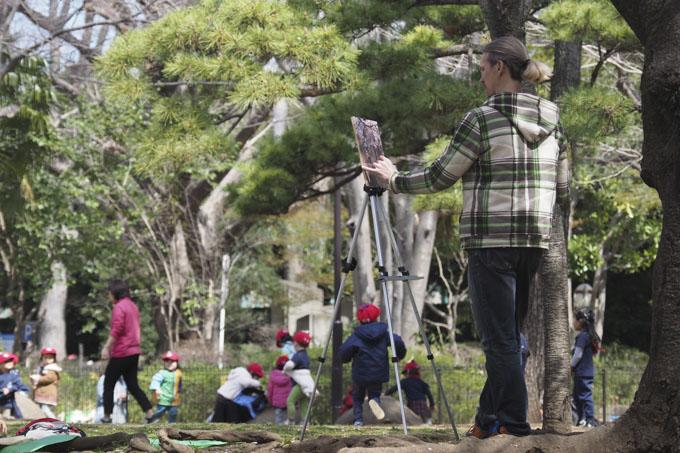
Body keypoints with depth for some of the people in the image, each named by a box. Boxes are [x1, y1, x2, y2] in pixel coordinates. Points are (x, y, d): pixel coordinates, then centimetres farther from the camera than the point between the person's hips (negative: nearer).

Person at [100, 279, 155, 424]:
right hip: (134, 352, 8)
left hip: (121, 352, -8)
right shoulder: (133, 306, 15)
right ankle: (149, 412, -3)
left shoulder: (119, 307, -13)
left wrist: (106, 347, -24)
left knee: (108, 385, 3)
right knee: (132, 386, 9)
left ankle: (106, 417, 5)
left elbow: (116, 330, -23)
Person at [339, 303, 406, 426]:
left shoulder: (356, 336, -6)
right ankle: (374, 401, -21)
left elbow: (345, 349, -18)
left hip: (360, 374, -1)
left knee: (357, 397, 18)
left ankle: (358, 419, 3)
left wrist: (346, 359, 4)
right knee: (375, 394, 15)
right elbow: (398, 342, -13)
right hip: (377, 374, 1)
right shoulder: (384, 334, 0)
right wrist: (400, 355, 6)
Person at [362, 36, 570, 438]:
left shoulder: (482, 120, -10)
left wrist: (393, 180, 10)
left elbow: (439, 178, -5)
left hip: (491, 240, -6)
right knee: (507, 334, 15)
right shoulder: (553, 121, 8)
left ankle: (515, 425, -3)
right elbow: (563, 190, 13)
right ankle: (490, 420, 22)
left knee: (500, 336, -2)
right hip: (535, 239, 7)